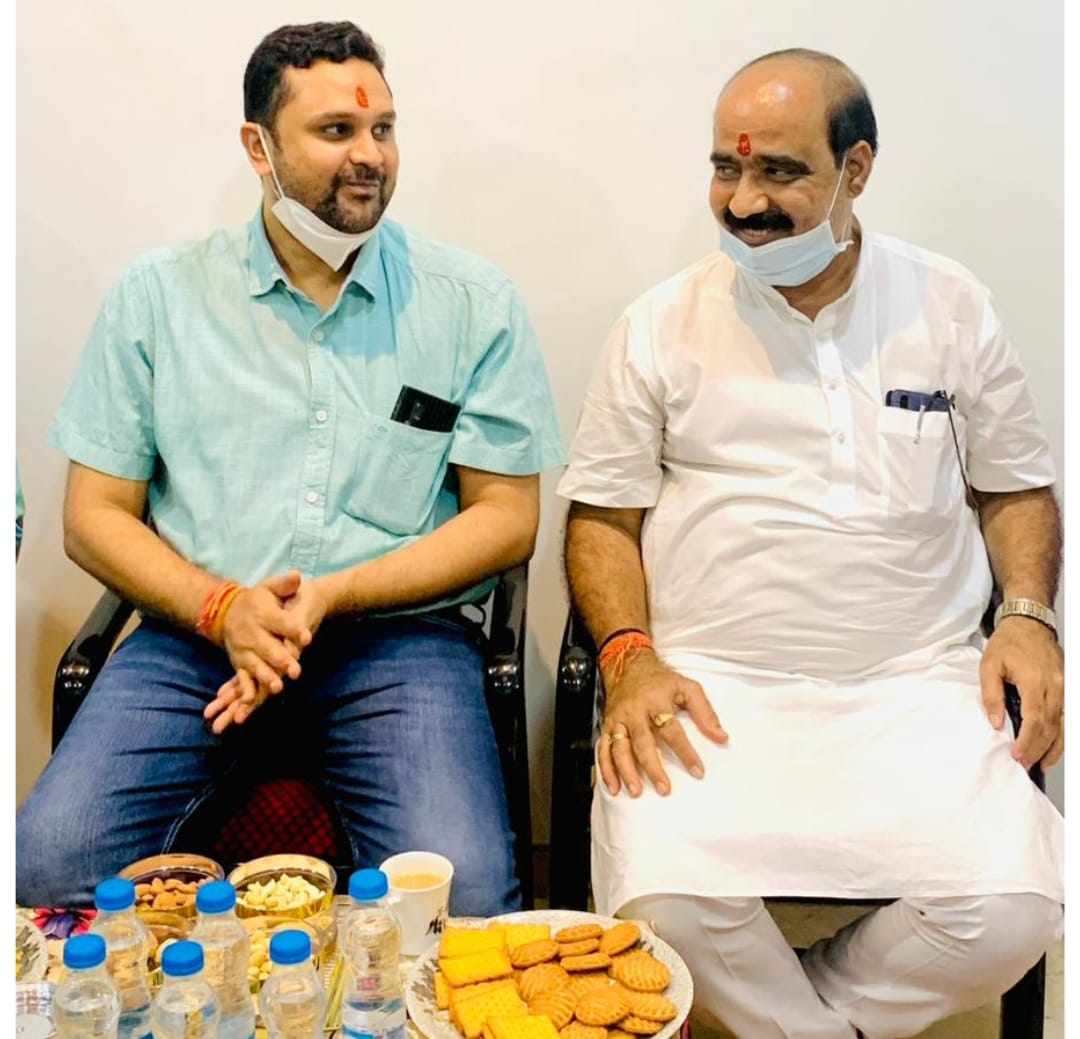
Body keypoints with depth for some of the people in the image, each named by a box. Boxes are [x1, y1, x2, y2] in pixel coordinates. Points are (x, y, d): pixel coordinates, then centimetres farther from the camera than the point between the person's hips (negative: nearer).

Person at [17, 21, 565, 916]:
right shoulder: (158, 296, 7)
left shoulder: (473, 302, 3)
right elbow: (95, 515, 7)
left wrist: (331, 597, -11)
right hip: (197, 633, 2)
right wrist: (221, 608, -12)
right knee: (51, 860, -21)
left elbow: (507, 517, 1)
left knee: (463, 890, -24)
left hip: (399, 634, -1)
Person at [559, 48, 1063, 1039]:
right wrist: (631, 660, -9)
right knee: (661, 903, -26)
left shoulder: (952, 307, 9)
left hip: (917, 685, 2)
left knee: (1009, 913, -22)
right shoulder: (661, 324, 5)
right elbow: (602, 514, 6)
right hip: (710, 686, -1)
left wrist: (1028, 615, -1)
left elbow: (1016, 487, 17)